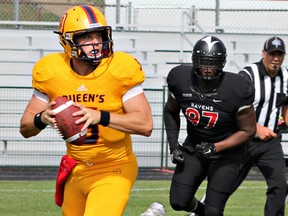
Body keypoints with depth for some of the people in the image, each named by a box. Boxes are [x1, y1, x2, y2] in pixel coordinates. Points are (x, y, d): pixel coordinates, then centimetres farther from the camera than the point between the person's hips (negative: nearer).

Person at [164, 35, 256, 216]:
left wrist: (215, 148, -23)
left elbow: (248, 131, -13)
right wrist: (174, 145, -4)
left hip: (226, 152, -3)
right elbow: (171, 112, 7)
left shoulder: (236, 90, -24)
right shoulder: (181, 80, -14)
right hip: (194, 146, 3)